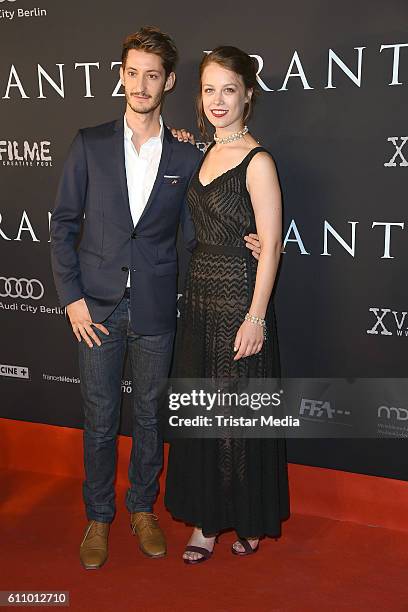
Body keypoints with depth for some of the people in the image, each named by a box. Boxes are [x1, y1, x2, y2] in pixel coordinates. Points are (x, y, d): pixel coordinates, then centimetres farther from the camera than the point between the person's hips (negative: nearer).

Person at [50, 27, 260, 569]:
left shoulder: (186, 157, 1)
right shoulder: (90, 145, 0)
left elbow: (193, 234, 7)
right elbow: (64, 224, 1)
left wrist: (242, 246, -11)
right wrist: (71, 297, -6)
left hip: (155, 311, 1)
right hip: (97, 308, 0)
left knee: (149, 417, 13)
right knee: (99, 420, 9)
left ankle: (143, 509, 33)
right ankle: (98, 517, 28)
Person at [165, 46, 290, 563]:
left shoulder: (257, 162, -12)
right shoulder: (203, 154, 10)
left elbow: (270, 247, -14)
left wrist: (255, 318, -17)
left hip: (239, 298, -7)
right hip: (200, 294, 7)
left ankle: (250, 519, 26)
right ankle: (206, 519, 28)